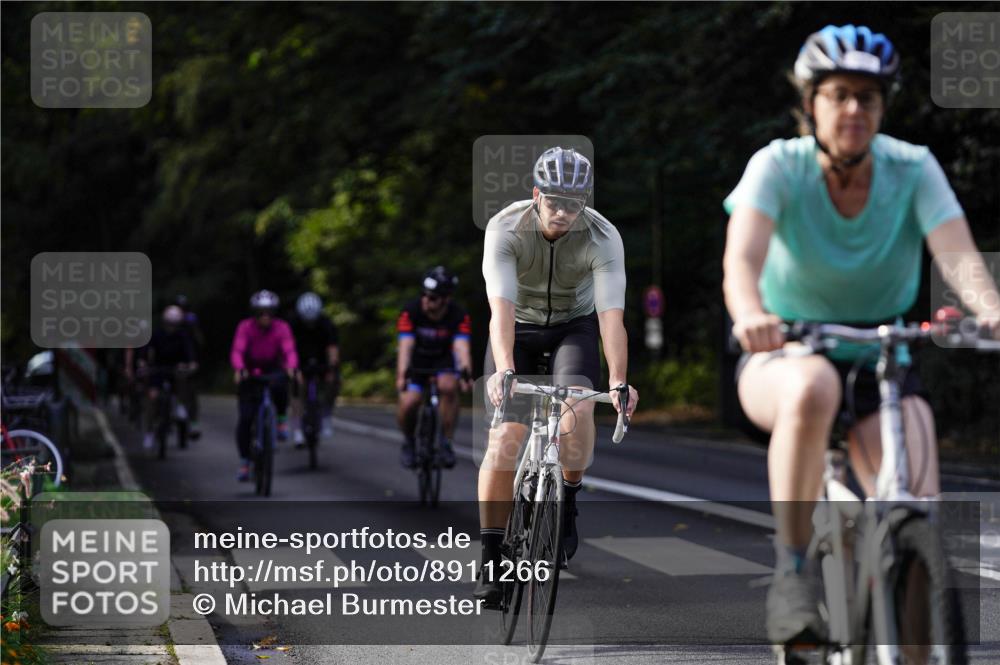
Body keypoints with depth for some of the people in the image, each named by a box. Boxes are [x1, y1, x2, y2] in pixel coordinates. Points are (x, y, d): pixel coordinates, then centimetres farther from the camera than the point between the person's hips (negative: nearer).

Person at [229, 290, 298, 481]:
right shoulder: (245, 327, -18)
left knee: (279, 386, -37)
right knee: (245, 418, -10)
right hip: (250, 371, 0)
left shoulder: (282, 328, -16)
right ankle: (244, 462, 1)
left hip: (273, 369, 0)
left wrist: (291, 367, -48)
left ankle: (281, 419, -9)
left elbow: (290, 351, -27)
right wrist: (239, 369, -49)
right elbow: (237, 351, -29)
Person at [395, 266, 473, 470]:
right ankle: (409, 441, 10)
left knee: (449, 386, -32)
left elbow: (461, 346, -37)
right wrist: (401, 375, -53)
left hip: (443, 358, 0)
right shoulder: (411, 311, -27)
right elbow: (406, 346, -36)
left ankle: (446, 443, -18)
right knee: (408, 403, -22)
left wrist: (465, 372, -57)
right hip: (416, 359, 0)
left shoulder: (459, 316, -25)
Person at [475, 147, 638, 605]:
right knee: (506, 436, -14)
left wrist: (619, 381, -47)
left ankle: (568, 503, -3)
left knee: (578, 408, -29)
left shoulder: (603, 238, -26)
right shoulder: (505, 229, -28)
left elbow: (611, 315, -33)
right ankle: (490, 560, -7)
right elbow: (501, 308, -36)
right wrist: (504, 370, -52)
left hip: (574, 326, 0)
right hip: (519, 326, 0)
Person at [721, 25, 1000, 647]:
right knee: (812, 387, -39)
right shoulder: (779, 166, -15)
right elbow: (742, 257, -32)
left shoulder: (912, 169, -11)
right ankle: (793, 570, -27)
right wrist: (751, 314, -55)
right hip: (782, 356, -2)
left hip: (880, 360, 2)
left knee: (916, 502, -23)